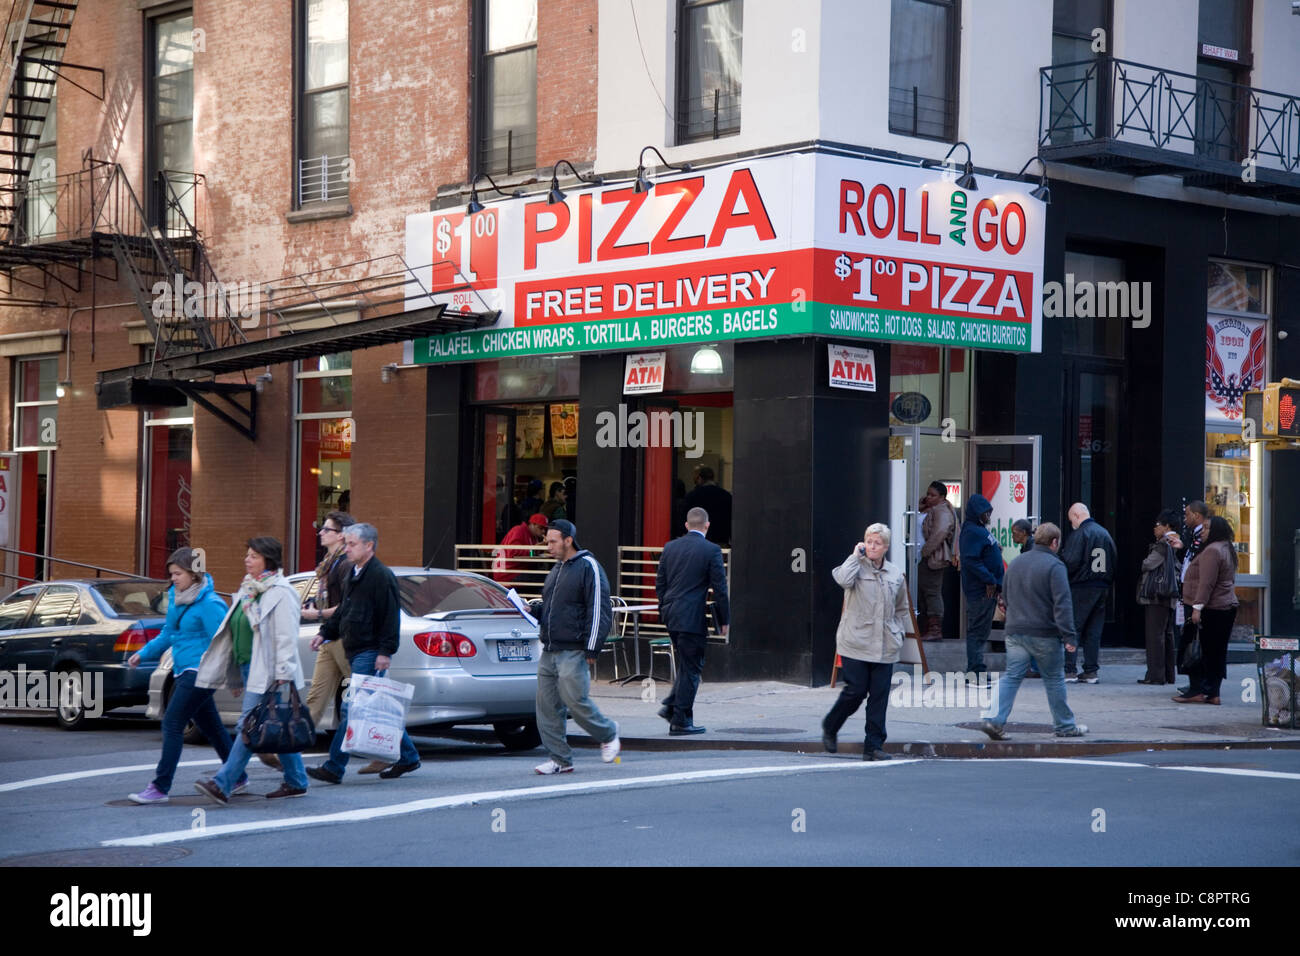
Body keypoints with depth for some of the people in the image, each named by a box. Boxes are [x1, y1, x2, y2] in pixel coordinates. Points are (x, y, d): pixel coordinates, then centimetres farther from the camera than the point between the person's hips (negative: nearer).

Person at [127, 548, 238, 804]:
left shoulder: (209, 604, -15)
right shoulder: (175, 597, 11)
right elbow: (168, 634, 22)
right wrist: (143, 653, 12)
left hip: (199, 672, -9)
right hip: (183, 672, 9)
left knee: (172, 724, -13)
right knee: (210, 727, 15)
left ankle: (160, 788, -12)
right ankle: (237, 778, 27)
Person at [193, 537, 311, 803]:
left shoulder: (280, 592, -10)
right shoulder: (248, 590, 18)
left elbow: (286, 637, -15)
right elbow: (238, 630, 21)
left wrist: (282, 674, -21)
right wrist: (235, 676, 21)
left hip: (266, 672, -9)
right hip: (248, 668, 9)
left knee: (249, 726, -12)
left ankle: (223, 784, -16)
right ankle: (296, 782, 19)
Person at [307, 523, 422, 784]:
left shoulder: (382, 576, -12)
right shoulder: (355, 575, 17)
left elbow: (390, 617, -17)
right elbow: (344, 612, 29)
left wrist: (385, 651, -21)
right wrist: (325, 633, 20)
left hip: (371, 653, -10)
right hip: (356, 652, 10)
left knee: (351, 709, -11)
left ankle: (334, 768, -11)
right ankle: (408, 757, 23)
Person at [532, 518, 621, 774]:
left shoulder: (588, 567, -8)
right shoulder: (557, 569, 19)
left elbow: (599, 611, -12)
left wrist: (592, 649, -16)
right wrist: (536, 612, 9)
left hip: (572, 652, -8)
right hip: (549, 652, 8)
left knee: (575, 701, -9)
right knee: (547, 707, 2)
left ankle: (608, 734, 17)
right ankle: (559, 759, 7)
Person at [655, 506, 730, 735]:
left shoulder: (670, 547, 8)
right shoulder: (711, 550, -7)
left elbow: (659, 583, 13)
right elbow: (720, 588, -7)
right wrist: (724, 620, 1)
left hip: (670, 615, 6)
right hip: (692, 617, -6)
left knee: (686, 664, 22)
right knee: (691, 668, 1)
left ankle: (671, 706, 14)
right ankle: (680, 721, 3)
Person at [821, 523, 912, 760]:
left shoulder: (895, 575, 12)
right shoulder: (856, 567, -1)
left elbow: (902, 609, 25)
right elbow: (844, 580, -26)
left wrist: (900, 631, 14)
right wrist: (856, 556, -13)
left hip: (885, 647, 4)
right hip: (856, 644, -4)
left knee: (879, 696, 1)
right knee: (856, 690, -6)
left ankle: (873, 745, 7)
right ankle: (830, 727, 20)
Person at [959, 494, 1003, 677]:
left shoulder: (980, 530, 17)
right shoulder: (973, 532, -16)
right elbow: (971, 560, -26)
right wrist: (989, 580, -23)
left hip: (988, 588, 11)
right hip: (981, 591, -11)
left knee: (979, 631, 15)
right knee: (978, 631, -7)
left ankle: (976, 672, 21)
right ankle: (975, 671, -5)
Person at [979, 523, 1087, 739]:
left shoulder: (1015, 563, 12)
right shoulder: (1054, 567, -10)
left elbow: (1006, 597, 23)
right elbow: (1062, 604, -16)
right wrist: (1068, 636, -17)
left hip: (1015, 632, 5)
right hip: (1044, 634, -5)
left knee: (1011, 677, 4)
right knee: (1054, 679, 7)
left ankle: (994, 719, -12)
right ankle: (1065, 726, 18)